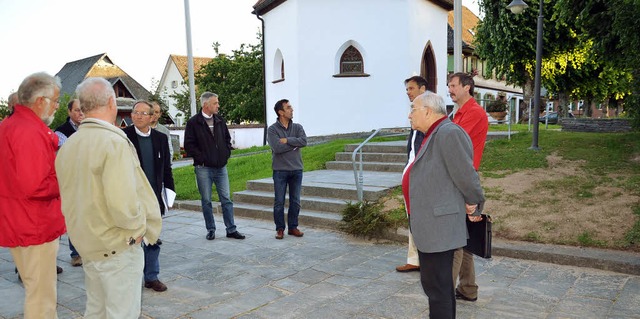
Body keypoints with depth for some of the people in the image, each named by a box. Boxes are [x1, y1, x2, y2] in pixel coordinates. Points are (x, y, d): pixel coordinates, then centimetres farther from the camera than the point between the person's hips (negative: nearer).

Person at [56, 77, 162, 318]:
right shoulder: (114, 142, -21)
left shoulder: (67, 145, 5)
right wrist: (137, 228, -12)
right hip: (117, 247, -8)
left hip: (87, 244, 8)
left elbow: (68, 197, 11)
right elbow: (122, 203, -29)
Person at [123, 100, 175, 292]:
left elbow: (166, 168, 11)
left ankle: (152, 277, 25)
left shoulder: (161, 138, 6)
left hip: (154, 198, 4)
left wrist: (169, 191, 7)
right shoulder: (123, 136, -5)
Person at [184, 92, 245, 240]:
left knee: (226, 199, 4)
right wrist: (201, 158, -11)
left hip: (221, 167, 4)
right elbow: (189, 145, -7)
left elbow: (227, 139, 19)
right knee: (206, 200, 5)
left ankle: (231, 229, 11)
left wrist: (226, 154, 7)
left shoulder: (220, 120, 10)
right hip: (203, 168, -4)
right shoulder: (193, 122, -5)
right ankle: (211, 230, 18)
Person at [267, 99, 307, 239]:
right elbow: (277, 148, -18)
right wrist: (294, 144, -10)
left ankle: (293, 227, 20)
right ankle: (280, 229, 14)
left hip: (296, 170, 3)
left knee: (295, 201, 8)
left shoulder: (297, 127, 7)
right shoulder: (272, 129, -4)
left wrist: (287, 140, -15)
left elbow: (304, 141, -12)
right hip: (280, 170, -3)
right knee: (279, 202, 3)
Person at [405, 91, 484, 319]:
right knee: (440, 284, 21)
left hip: (439, 227, -10)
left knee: (437, 287, -2)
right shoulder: (433, 135, 15)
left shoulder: (449, 134, -17)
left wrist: (474, 203, -3)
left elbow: (466, 175, -18)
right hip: (429, 227, 10)